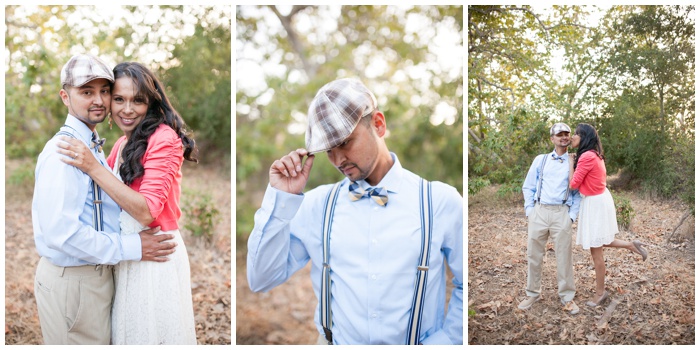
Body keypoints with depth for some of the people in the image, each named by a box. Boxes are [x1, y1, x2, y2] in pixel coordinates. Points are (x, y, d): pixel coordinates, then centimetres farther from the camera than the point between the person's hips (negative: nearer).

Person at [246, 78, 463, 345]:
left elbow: (465, 288, 4)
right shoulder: (316, 203, 3)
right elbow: (261, 280, 0)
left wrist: (443, 341, -6)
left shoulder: (441, 201, -2)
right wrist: (281, 199, -6)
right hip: (335, 341, 2)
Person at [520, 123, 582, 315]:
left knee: (564, 256, 0)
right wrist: (529, 211, 3)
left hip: (561, 213, -1)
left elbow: (578, 192, 8)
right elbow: (528, 187, 12)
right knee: (534, 255, 5)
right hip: (539, 211, 2)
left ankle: (567, 297, 11)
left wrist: (572, 216, -3)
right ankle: (533, 293, 18)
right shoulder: (540, 160, 13)